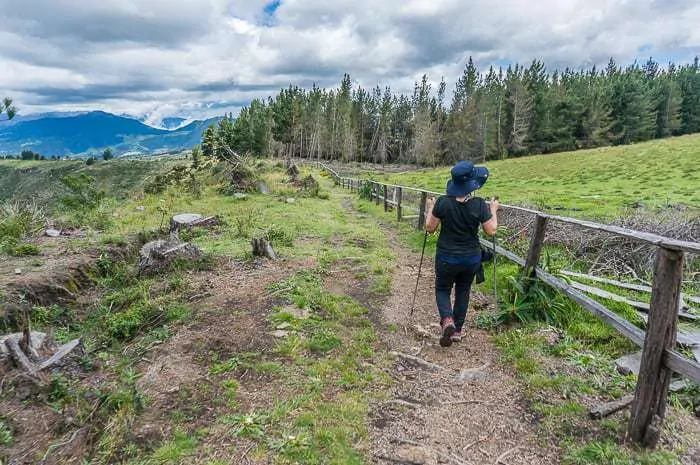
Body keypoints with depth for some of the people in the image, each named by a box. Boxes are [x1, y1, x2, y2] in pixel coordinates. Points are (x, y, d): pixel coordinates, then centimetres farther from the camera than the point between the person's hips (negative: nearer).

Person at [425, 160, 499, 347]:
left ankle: (447, 320, -9)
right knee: (463, 292, 21)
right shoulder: (480, 204, -14)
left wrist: (430, 209, 9)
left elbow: (430, 228, -6)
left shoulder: (443, 202, -16)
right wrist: (493, 210, 7)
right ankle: (457, 330, 28)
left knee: (442, 289, 17)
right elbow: (491, 231, -6)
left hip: (447, 258, -1)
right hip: (472, 258, 2)